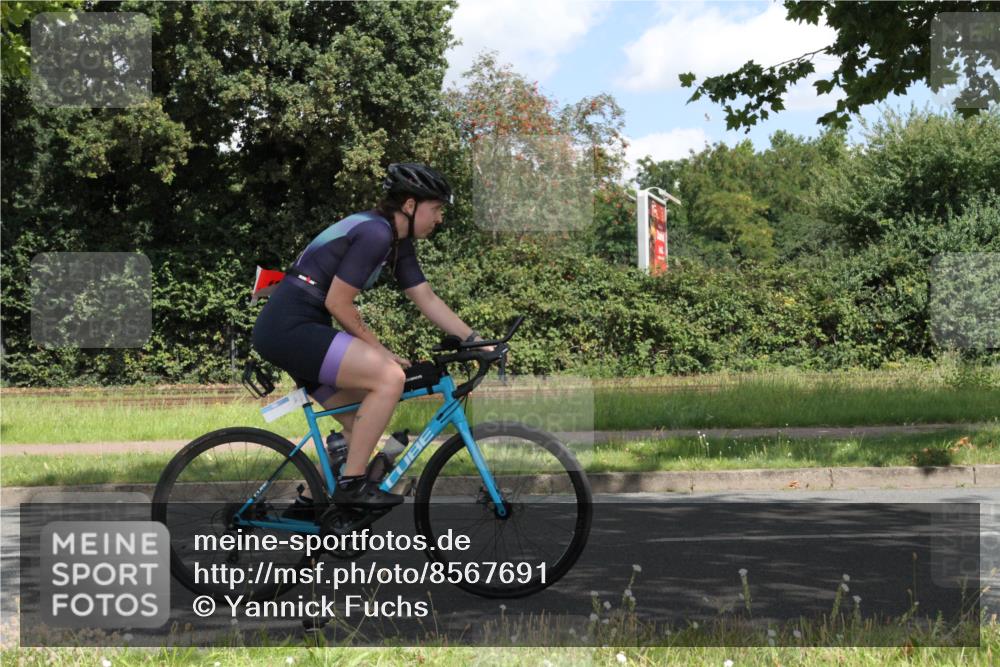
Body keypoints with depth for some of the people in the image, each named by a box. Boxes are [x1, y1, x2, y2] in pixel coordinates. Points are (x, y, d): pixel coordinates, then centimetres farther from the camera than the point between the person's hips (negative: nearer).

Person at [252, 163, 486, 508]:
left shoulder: (398, 243, 13)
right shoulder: (375, 232, -17)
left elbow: (428, 300, 16)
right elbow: (338, 304, -17)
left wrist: (476, 341, 10)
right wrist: (379, 350, -6)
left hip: (288, 329, 11)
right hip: (289, 328, -11)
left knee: (361, 426, 12)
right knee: (389, 377, -20)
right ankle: (351, 484, -13)